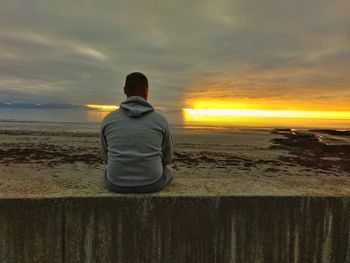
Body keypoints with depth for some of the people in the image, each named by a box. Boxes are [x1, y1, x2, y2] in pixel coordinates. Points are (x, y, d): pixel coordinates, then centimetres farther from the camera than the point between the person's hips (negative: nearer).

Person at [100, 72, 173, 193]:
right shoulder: (160, 120, -8)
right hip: (151, 183, -1)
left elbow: (106, 157, 8)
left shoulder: (108, 120, -5)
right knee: (166, 172, 34)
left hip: (118, 184, 2)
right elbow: (167, 159, 4)